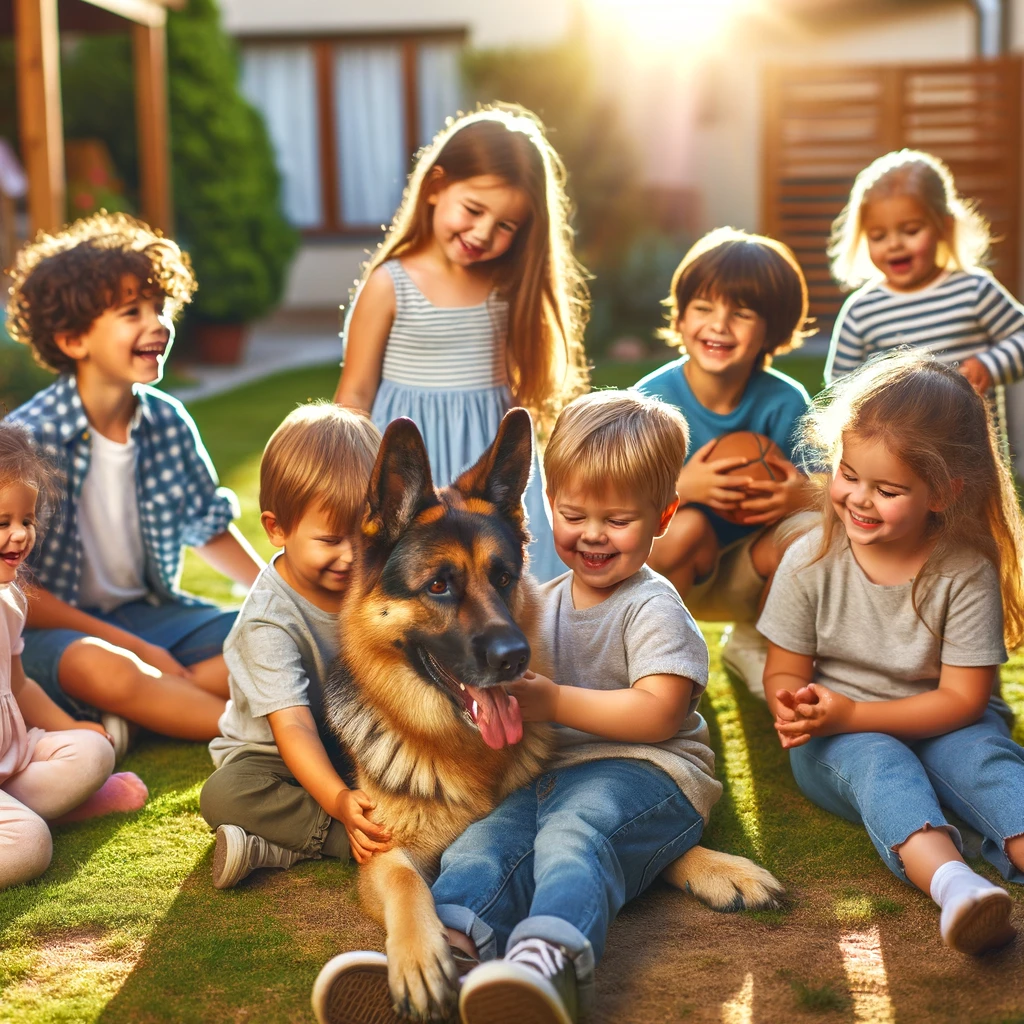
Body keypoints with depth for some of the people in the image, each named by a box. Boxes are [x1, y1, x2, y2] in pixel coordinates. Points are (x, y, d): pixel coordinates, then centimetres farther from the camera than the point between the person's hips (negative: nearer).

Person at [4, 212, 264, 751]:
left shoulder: (167, 421, -1)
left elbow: (212, 532, 14)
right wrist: (134, 647, -20)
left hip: (146, 610, 6)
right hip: (53, 625, -6)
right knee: (103, 669, -39)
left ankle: (121, 719, -21)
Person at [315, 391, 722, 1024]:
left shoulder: (652, 608, 0)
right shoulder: (546, 601, 24)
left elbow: (658, 713, -12)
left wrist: (554, 703, -15)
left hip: (644, 770, -6)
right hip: (551, 770, 6)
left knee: (572, 835, -37)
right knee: (487, 838, -25)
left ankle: (548, 963, -64)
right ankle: (445, 950, -53)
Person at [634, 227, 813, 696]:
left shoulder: (786, 403, -13)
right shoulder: (651, 400, -19)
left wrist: (801, 495, -34)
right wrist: (680, 487, -36)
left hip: (744, 575, 3)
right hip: (663, 570, -3)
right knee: (688, 524, -34)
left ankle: (751, 643, 7)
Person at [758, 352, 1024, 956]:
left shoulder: (967, 570, -12)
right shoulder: (811, 562, -8)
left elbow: (962, 698, -13)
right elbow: (785, 670, 0)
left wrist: (852, 713, -24)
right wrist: (794, 705, -26)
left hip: (936, 728, 1)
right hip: (838, 745, 0)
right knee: (875, 761, -33)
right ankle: (950, 883, -58)